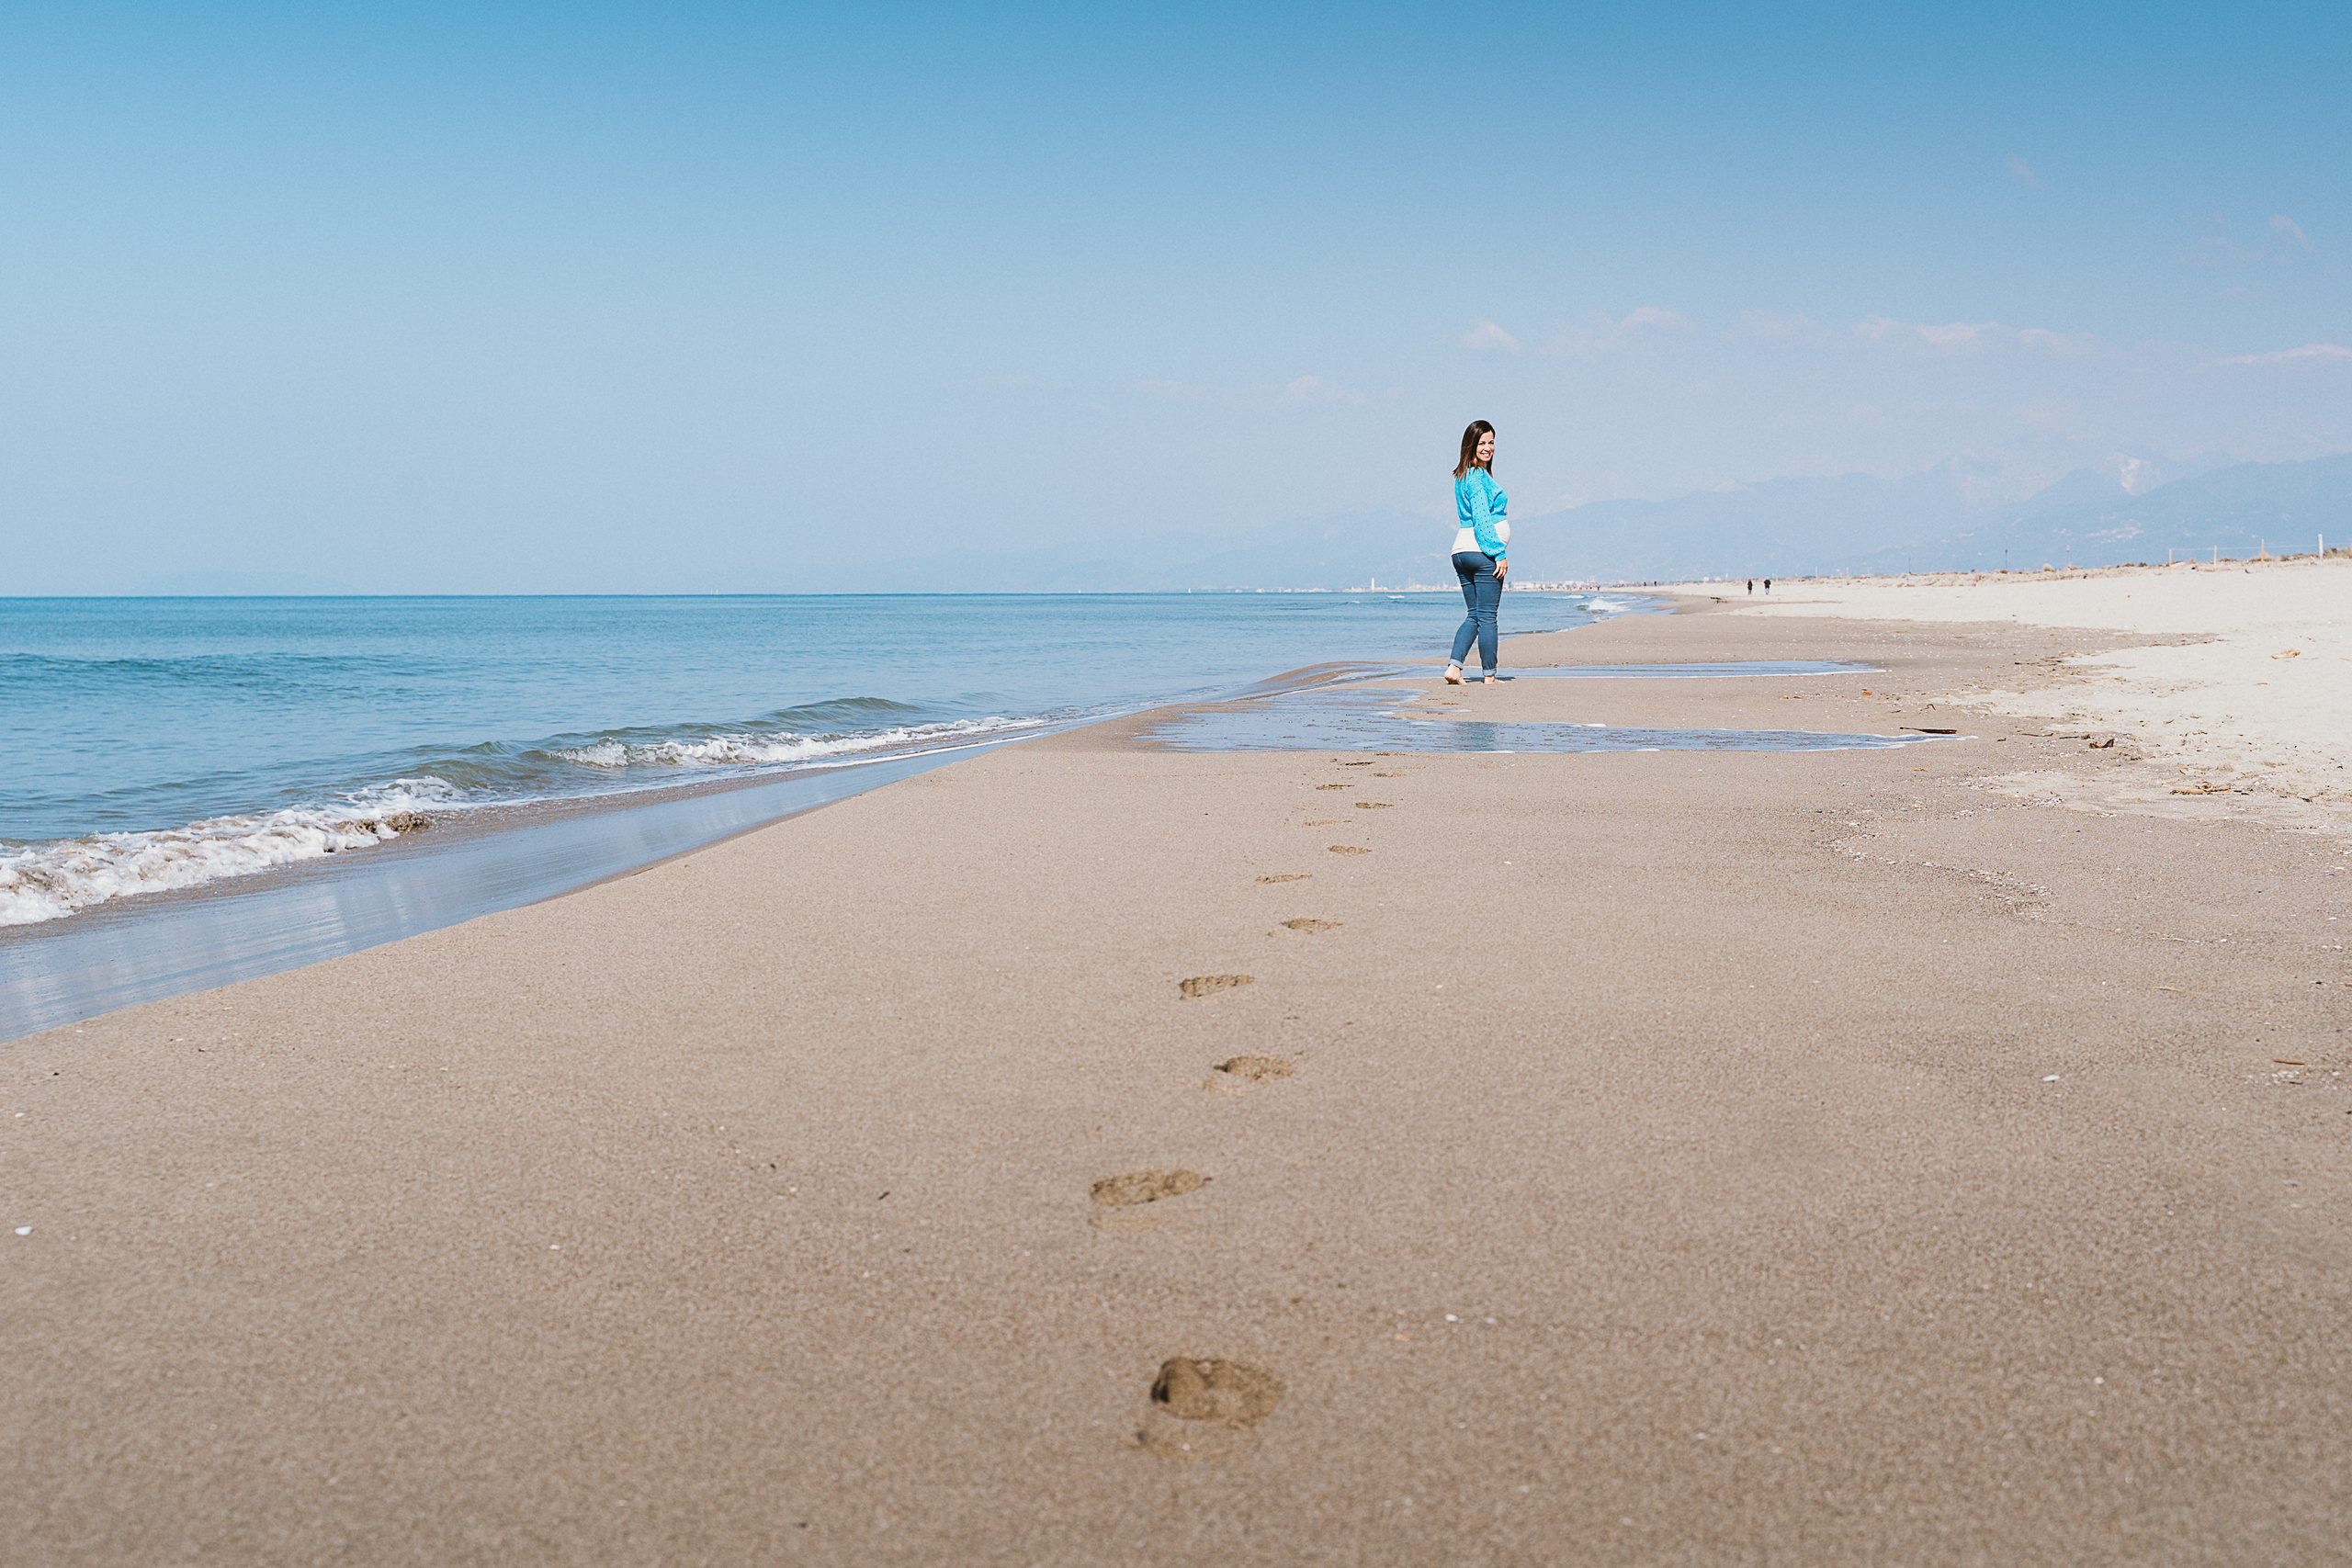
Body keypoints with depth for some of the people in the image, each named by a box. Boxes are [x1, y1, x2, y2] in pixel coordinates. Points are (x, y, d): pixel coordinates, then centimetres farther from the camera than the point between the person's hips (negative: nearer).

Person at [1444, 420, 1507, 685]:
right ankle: (1490, 676, 4)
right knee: (1487, 617, -2)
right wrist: (1499, 554, -17)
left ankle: (1454, 666, -1)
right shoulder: (1479, 476, -11)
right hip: (1483, 552, -9)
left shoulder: (1462, 476, 18)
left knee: (1474, 615, 12)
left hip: (1461, 551, 9)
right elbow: (1482, 519, -17)